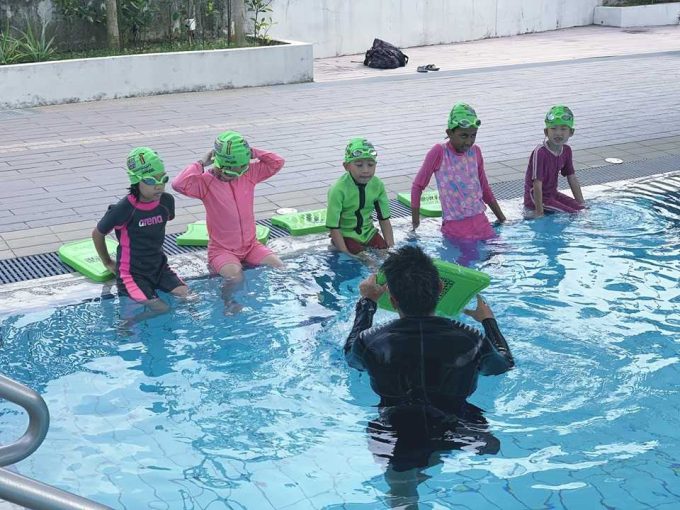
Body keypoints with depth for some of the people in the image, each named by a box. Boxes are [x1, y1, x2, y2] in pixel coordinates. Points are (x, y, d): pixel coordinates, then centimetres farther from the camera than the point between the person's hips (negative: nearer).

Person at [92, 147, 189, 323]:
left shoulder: (166, 201, -6)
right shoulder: (124, 209, -19)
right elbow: (97, 234, -1)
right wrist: (108, 263, 9)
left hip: (159, 267, 5)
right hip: (132, 273, -5)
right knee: (160, 309, -21)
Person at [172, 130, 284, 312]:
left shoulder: (249, 173, 0)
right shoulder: (206, 182, -14)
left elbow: (278, 162, 2)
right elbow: (178, 184, -31)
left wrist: (253, 153, -8)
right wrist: (201, 164, -21)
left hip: (251, 245, 5)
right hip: (222, 249, -5)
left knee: (279, 267, -16)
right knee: (235, 277, -32)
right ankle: (228, 304, -2)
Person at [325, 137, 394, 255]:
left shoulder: (377, 185, -10)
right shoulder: (339, 190, -25)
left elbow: (384, 219, -1)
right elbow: (334, 227, -21)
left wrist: (391, 247, -10)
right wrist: (347, 255, -25)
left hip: (368, 232, 5)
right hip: (346, 235, -5)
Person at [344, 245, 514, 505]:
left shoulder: (372, 343, -14)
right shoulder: (470, 341, -14)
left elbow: (350, 353, 15)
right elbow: (505, 364, 12)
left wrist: (367, 302, 29)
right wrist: (488, 320, 30)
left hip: (397, 449, 1)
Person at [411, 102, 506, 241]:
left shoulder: (475, 152, 4)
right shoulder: (439, 152, -10)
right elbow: (418, 185, -2)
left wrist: (502, 219, 21)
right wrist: (415, 224, -2)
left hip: (480, 220, 5)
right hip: (454, 226, -5)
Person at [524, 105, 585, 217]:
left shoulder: (566, 150, 0)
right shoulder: (540, 152, -24)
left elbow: (572, 179, 7)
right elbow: (537, 184, -24)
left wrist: (582, 204, 5)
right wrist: (539, 212, -24)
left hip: (553, 194, 8)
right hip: (535, 198, -8)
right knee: (572, 213, -16)